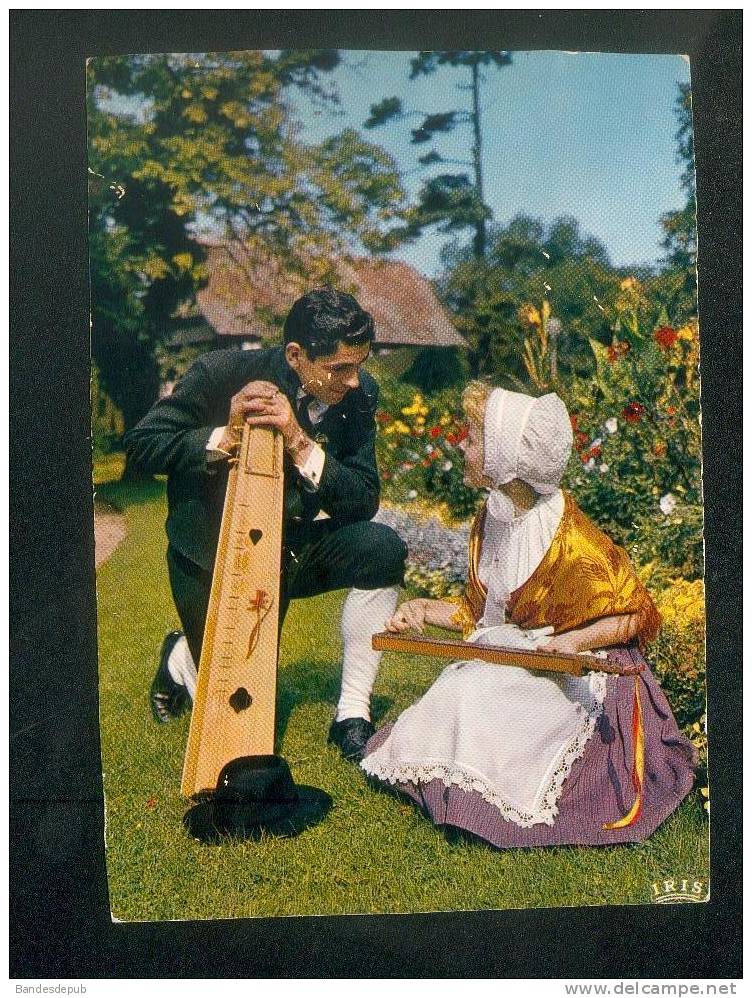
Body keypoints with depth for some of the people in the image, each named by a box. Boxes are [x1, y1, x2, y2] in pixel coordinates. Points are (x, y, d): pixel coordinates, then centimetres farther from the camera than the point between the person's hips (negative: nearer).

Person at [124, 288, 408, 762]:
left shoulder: (358, 394, -11)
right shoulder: (222, 372, -19)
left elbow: (365, 502, -16)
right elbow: (140, 444, -14)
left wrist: (300, 444, -30)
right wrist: (226, 437, -28)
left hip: (290, 550, 4)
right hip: (211, 553, -3)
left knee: (382, 549, -23)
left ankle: (353, 714, -8)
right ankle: (182, 660, 36)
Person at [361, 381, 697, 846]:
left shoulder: (570, 540, -23)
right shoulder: (489, 522, 3)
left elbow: (637, 615, -15)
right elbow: (479, 613, 14)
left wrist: (572, 642, -28)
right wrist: (425, 609, -1)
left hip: (574, 671, -8)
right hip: (506, 659, 8)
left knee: (476, 699, -30)